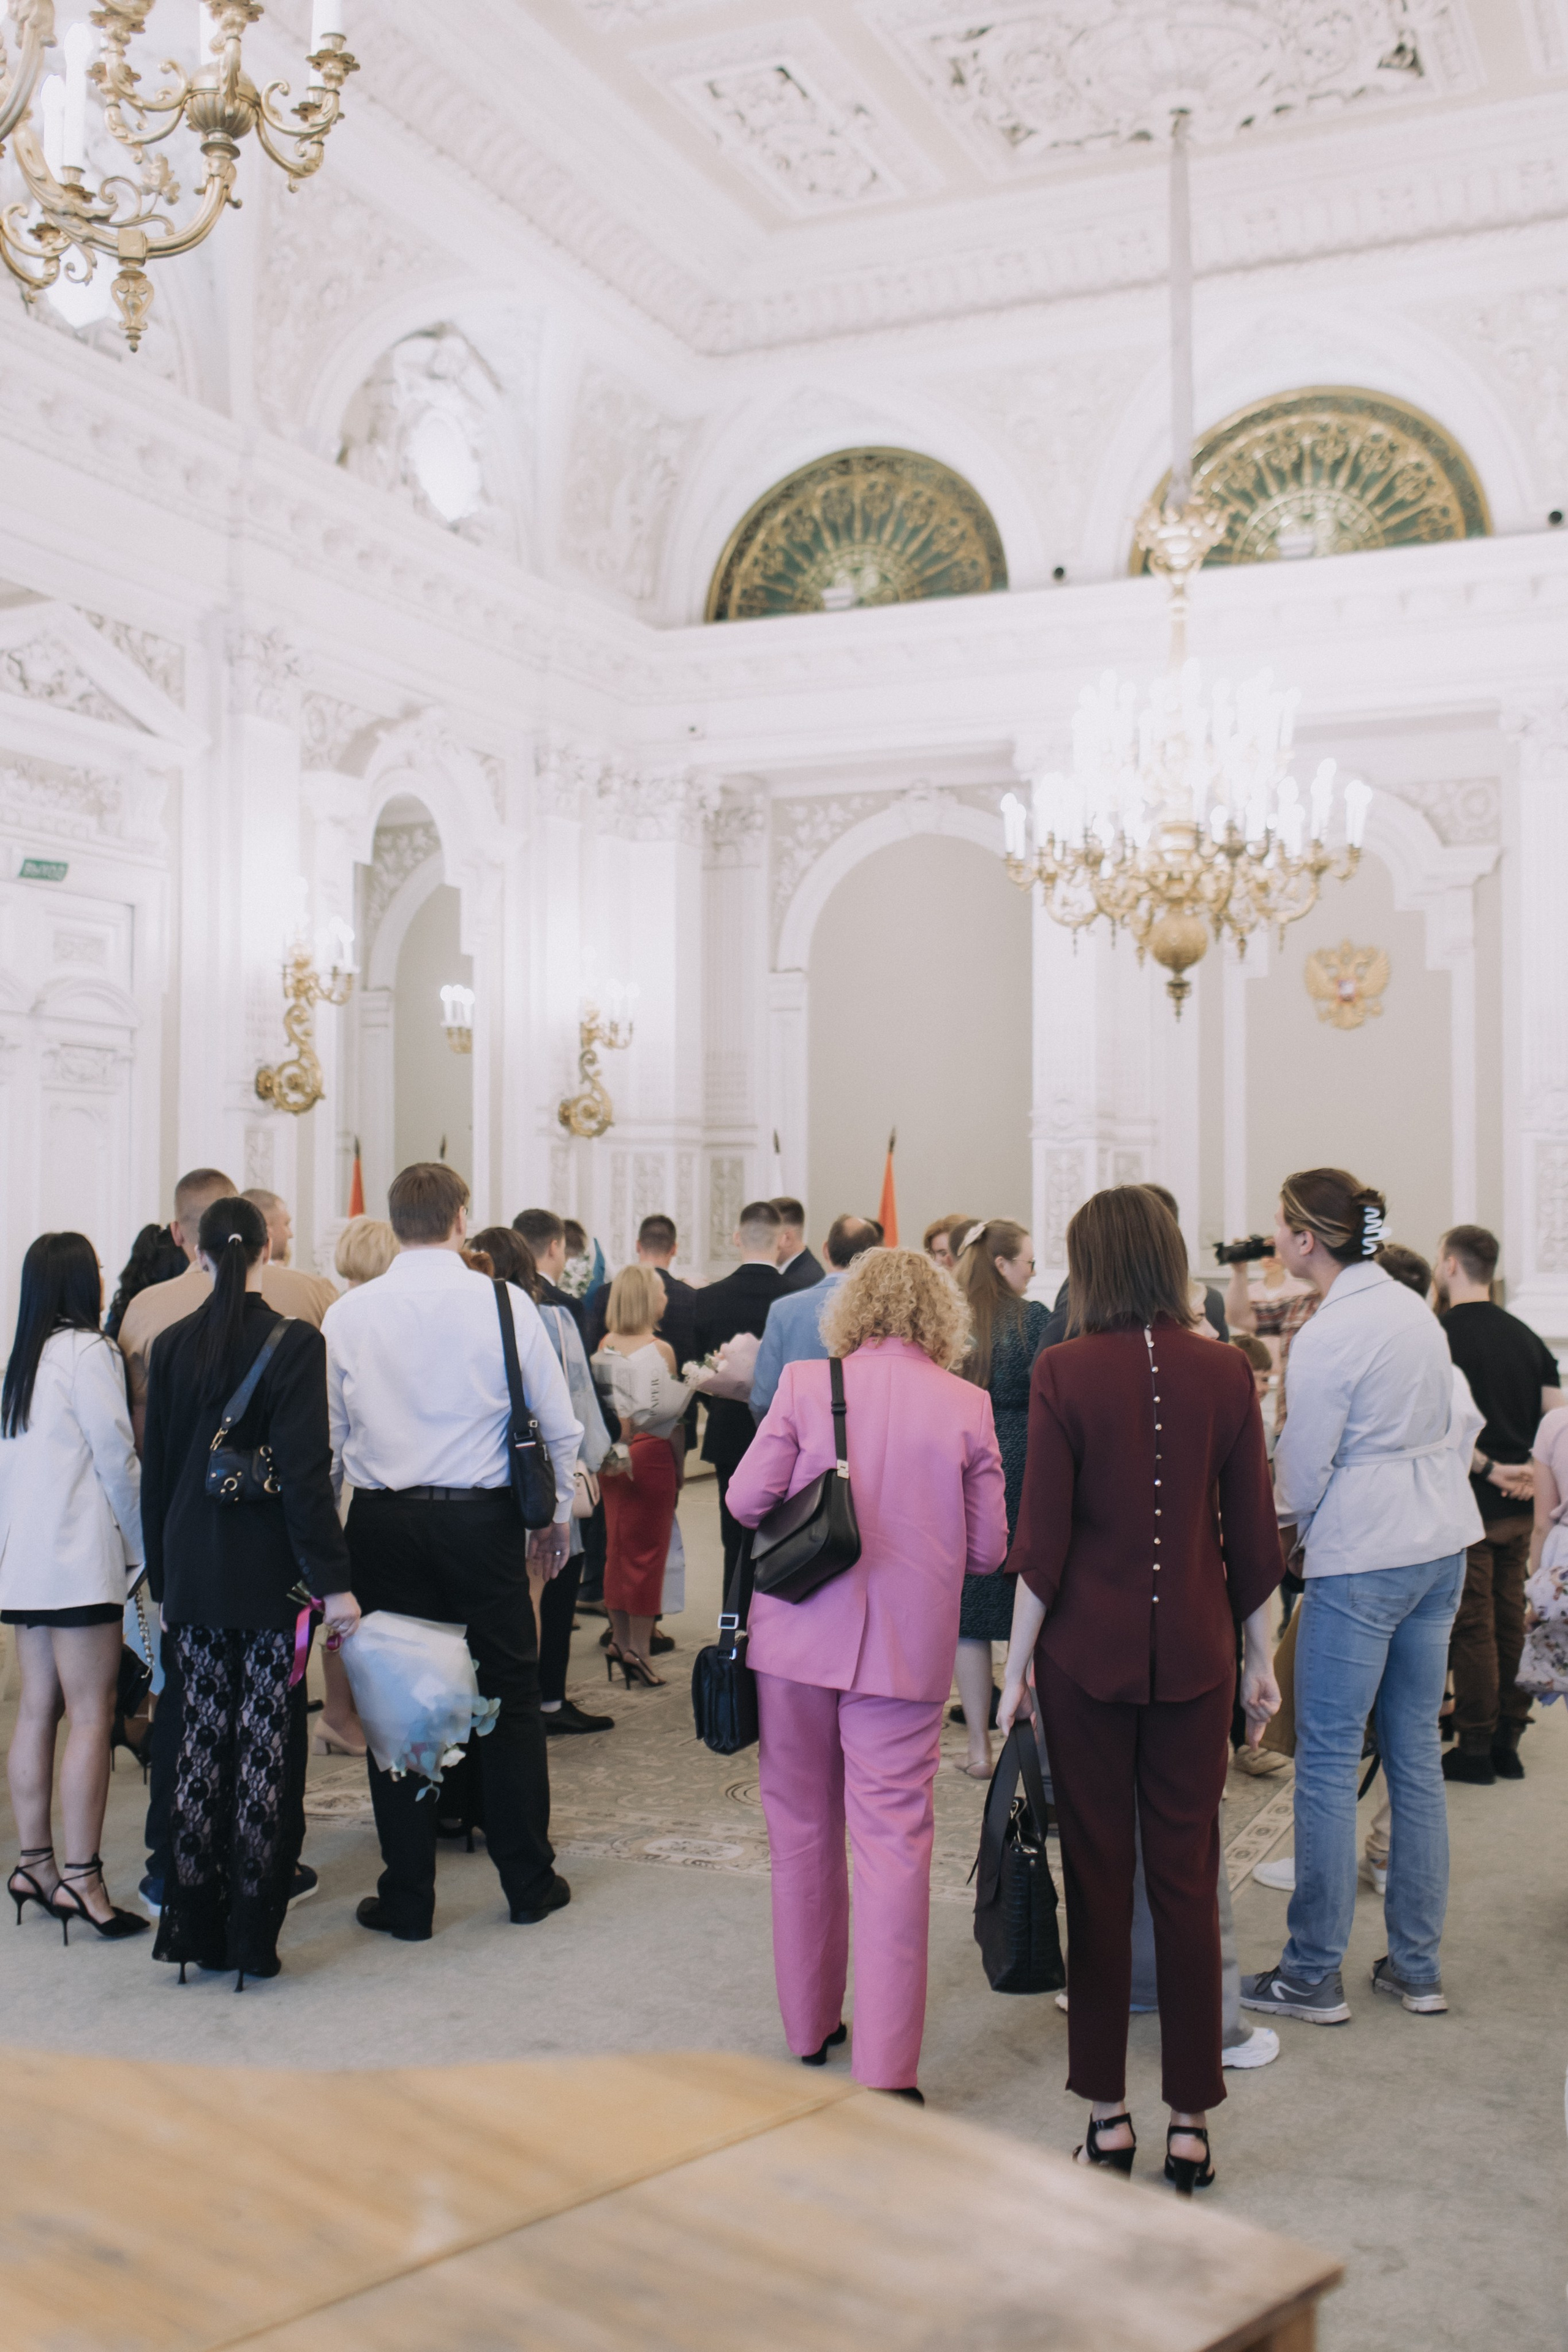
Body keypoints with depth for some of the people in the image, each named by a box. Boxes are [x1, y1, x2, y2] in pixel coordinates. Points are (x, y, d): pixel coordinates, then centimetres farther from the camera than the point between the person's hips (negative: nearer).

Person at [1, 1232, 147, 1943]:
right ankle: (79, 1878, -6)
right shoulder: (88, 1350, -9)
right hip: (77, 1557, -8)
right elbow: (116, 1456, -9)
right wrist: (144, 1543, 1)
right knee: (91, 1716, -6)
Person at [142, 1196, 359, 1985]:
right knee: (267, 1747, 3)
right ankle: (252, 1935, 7)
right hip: (270, 1575, -4)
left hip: (193, 1575, 4)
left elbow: (156, 1467, 7)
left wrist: (163, 1577, 16)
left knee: (201, 1742, 11)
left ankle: (195, 1927, 16)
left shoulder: (172, 1345, 2)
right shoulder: (294, 1342, -11)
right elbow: (305, 1469, -15)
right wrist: (331, 1579, -12)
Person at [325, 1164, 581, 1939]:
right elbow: (558, 1425, 0)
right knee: (509, 1694, 11)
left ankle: (407, 1898, 15)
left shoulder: (348, 1315, -1)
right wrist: (557, 1515, 15)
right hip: (482, 1519, -1)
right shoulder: (503, 1303, -4)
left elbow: (327, 1439, 3)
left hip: (384, 1521, 1)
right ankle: (529, 1882, 21)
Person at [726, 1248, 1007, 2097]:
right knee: (893, 1847, 2)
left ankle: (810, 2027, 31)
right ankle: (885, 2070, -1)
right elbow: (988, 1548, 0)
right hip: (907, 1647, -1)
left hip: (795, 1641, 1)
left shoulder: (805, 1384, -5)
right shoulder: (967, 1406, -3)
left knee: (802, 1835, 16)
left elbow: (746, 1500, -5)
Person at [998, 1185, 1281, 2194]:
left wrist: (1018, 1664, 1)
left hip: (1087, 1651, -2)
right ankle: (1191, 2120, 16)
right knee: (1189, 1880, 9)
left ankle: (1108, 2112, 17)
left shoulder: (1065, 1373, -9)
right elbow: (1256, 1535, 1)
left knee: (1099, 1877, 9)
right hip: (1195, 1653, 2)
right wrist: (1259, 1658, 13)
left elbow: (1042, 1542, -9)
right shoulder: (1226, 1372, -2)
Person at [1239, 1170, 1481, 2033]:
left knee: (1327, 1763, 1)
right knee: (1415, 1752, 13)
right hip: (1441, 1540, 9)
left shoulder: (1326, 1336, -17)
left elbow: (1304, 1471, -13)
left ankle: (1313, 1975, 8)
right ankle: (1417, 1966, 20)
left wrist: (1289, 1527, 10)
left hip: (1362, 1558, -8)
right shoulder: (1411, 1307, 8)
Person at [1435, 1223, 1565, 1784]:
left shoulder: (1440, 1336, -12)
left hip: (1468, 1506, -6)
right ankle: (1508, 1743, 19)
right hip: (1520, 1508, 6)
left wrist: (1488, 1469, -12)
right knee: (1512, 1623, 12)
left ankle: (1475, 1749, 6)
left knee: (1473, 1628, 0)